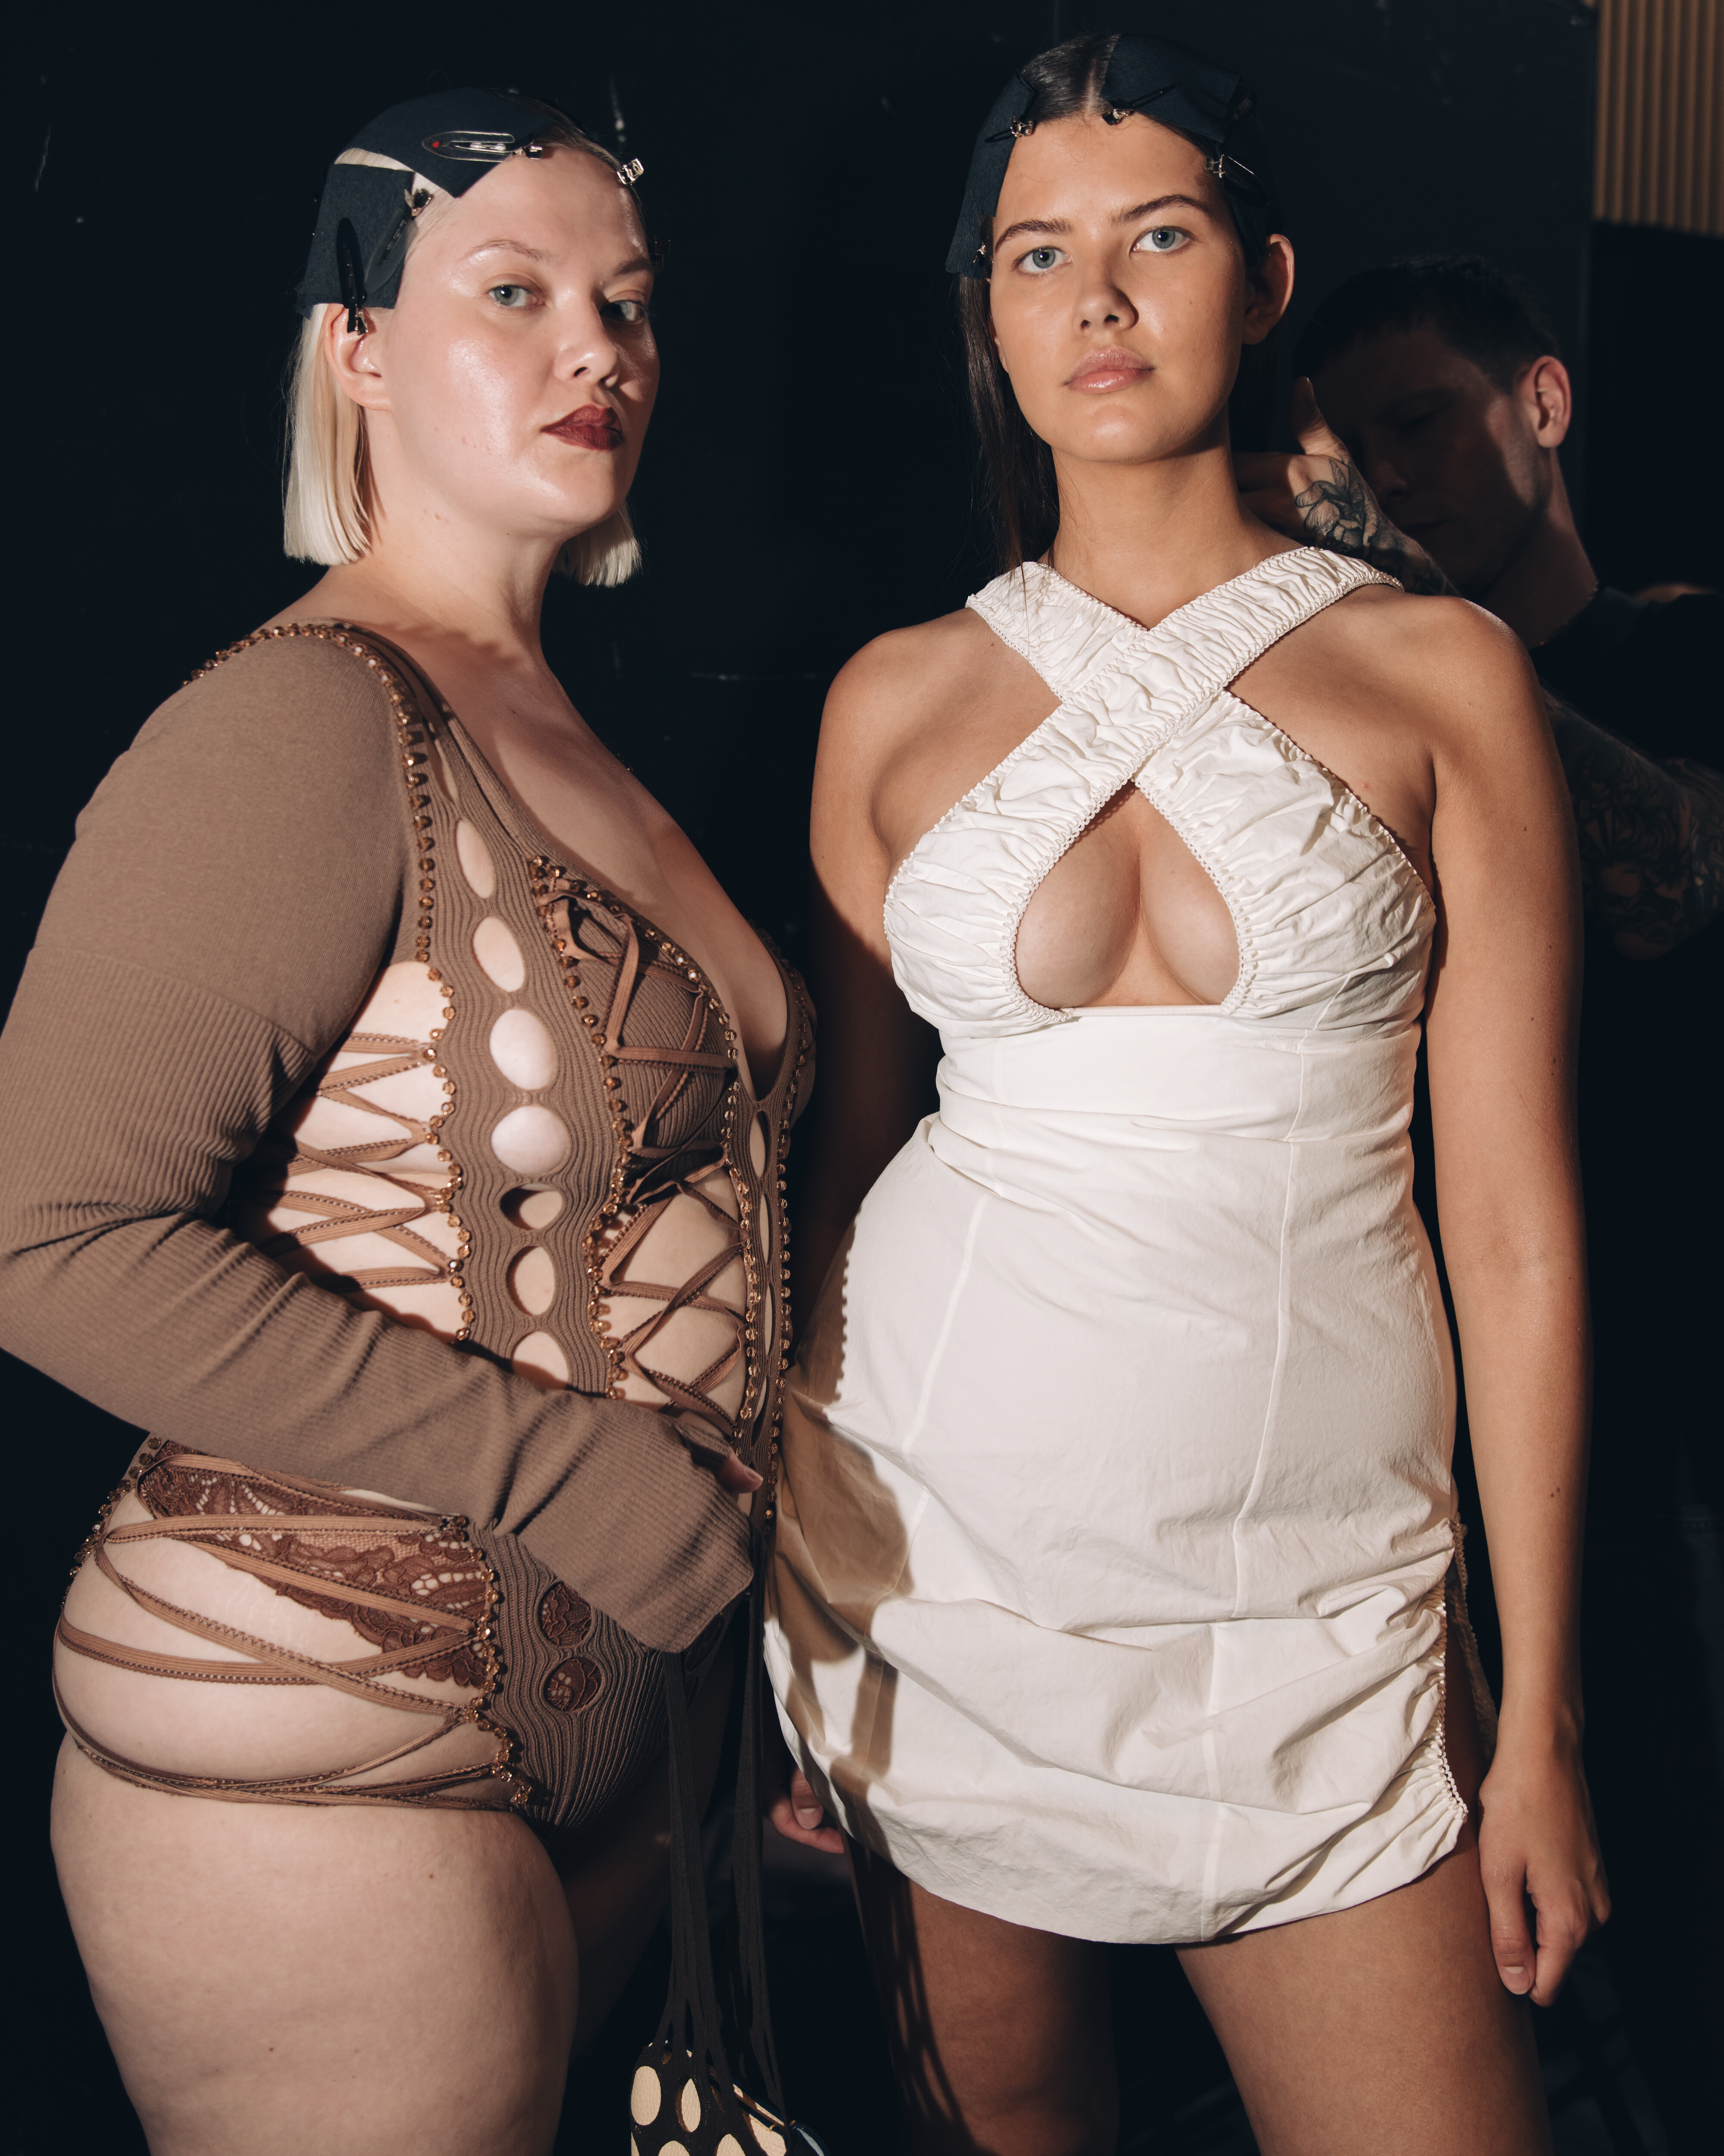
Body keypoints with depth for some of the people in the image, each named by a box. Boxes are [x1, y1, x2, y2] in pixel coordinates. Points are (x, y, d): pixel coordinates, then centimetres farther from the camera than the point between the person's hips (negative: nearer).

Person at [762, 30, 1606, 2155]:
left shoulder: (1439, 675, 1)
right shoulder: (899, 700, 5)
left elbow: (1516, 1223, -1)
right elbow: (849, 1147, 9)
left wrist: (1539, 1715, -1)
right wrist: (781, 1587, 5)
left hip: (1311, 1591, -1)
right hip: (933, 1560, 1)